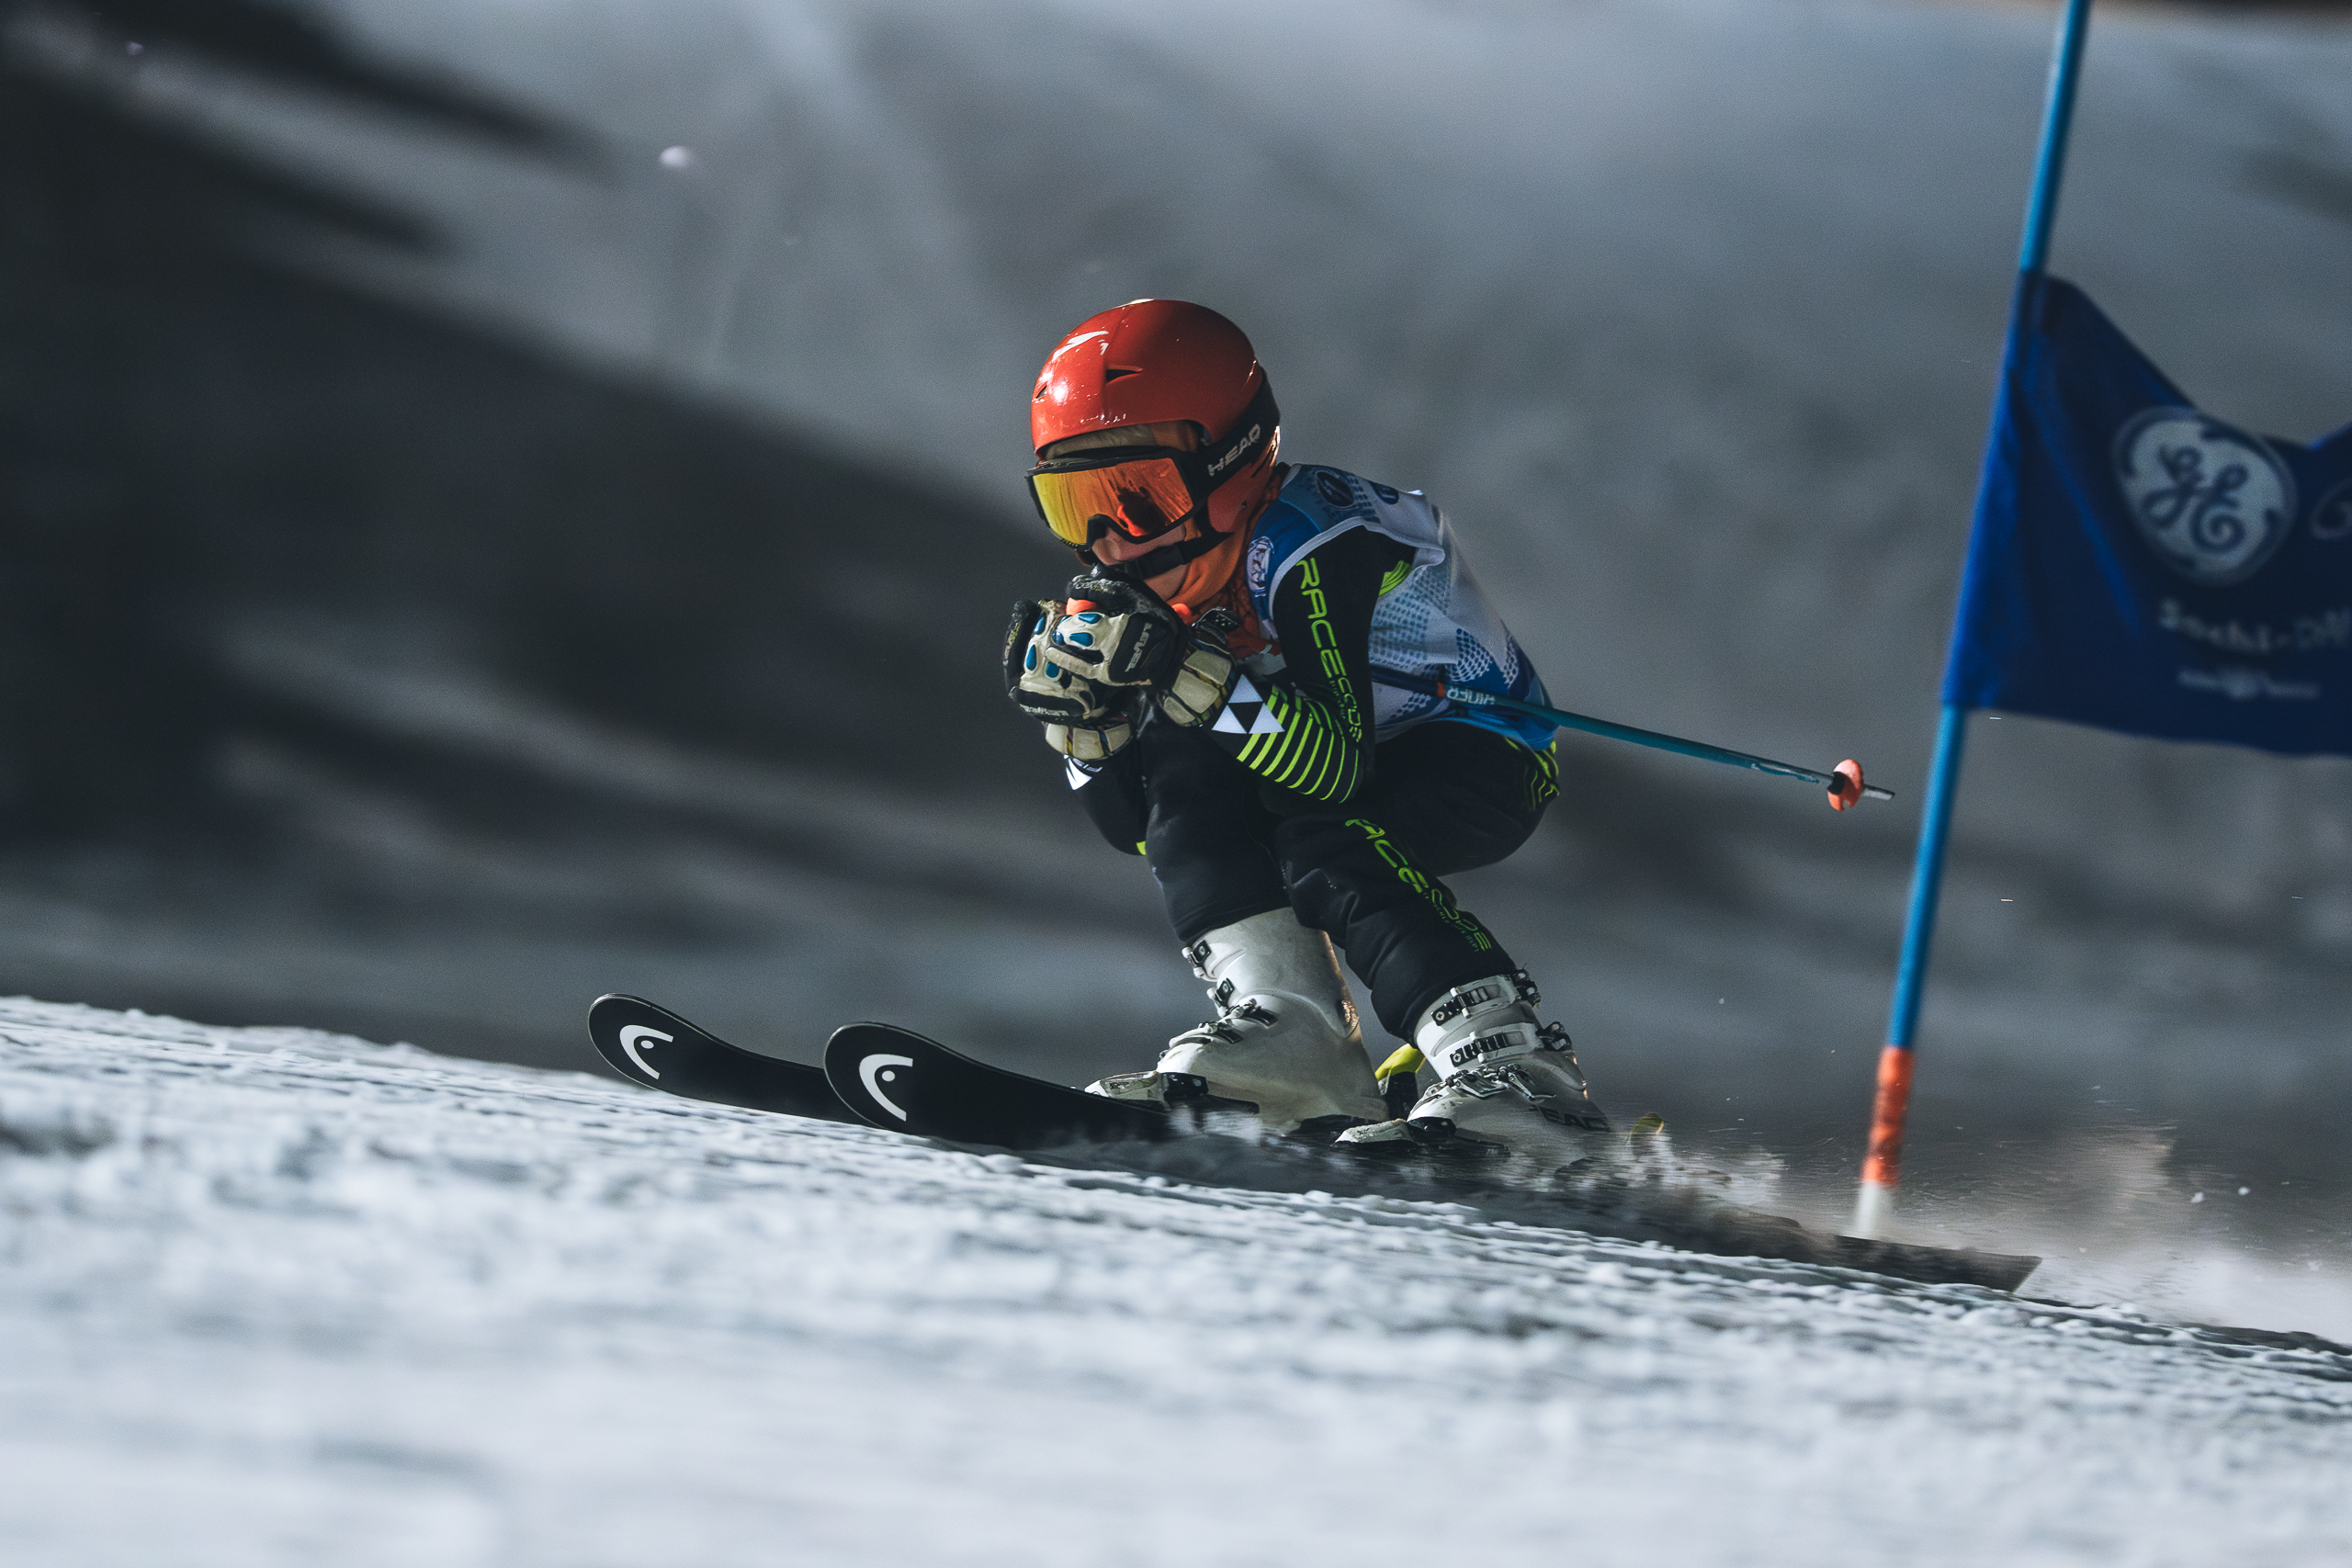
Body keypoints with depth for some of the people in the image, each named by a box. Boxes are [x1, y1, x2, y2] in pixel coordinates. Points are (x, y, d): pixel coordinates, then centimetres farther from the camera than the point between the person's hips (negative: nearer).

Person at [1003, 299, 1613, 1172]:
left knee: (1319, 837, -33)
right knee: (1181, 770, -16)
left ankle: (1516, 1076, -39)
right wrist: (1077, 712, -18)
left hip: (1484, 767, -8)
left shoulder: (1300, 543, -26)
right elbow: (1137, 826, -1)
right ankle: (1287, 1030, -25)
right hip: (1373, 764, 8)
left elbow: (1333, 763, -37)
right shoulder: (1148, 592, -3)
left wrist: (1187, 673, -44)